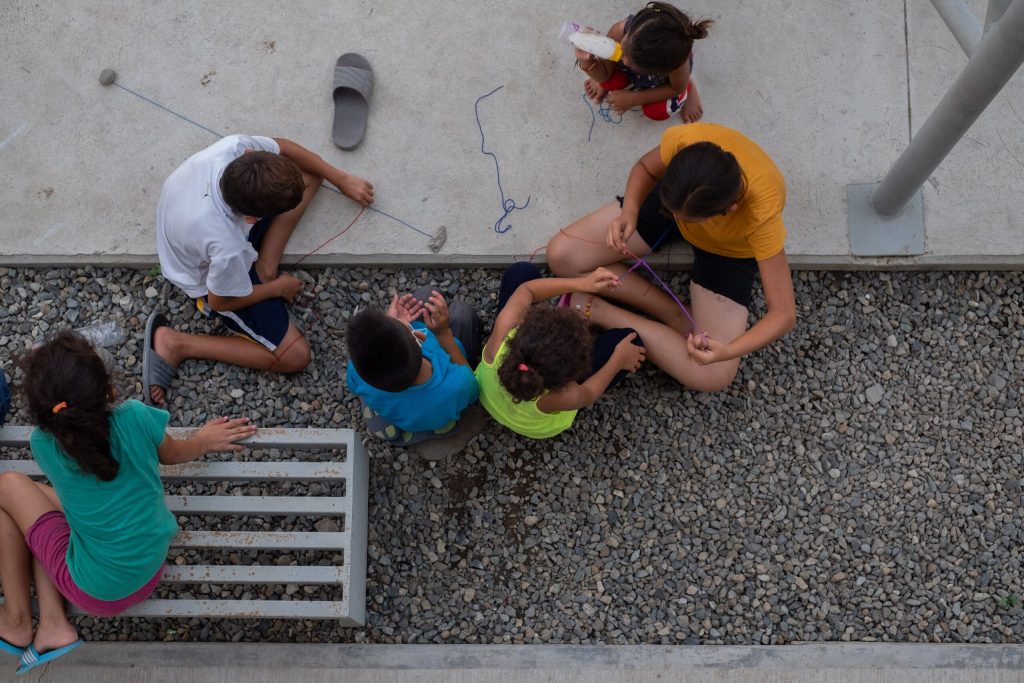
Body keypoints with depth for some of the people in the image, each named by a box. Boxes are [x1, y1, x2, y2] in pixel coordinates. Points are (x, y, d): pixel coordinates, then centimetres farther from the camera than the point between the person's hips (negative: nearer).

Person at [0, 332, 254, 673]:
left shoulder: (44, 445, -17)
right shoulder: (135, 418, -17)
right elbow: (172, 454, 6)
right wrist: (205, 440, 26)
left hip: (97, 590, -3)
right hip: (151, 571, 4)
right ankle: (52, 626, 12)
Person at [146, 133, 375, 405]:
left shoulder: (235, 148, -34)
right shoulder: (228, 248, -45)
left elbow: (284, 147, -11)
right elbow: (220, 301, -23)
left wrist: (342, 179, -6)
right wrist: (277, 288, -8)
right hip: (218, 280, -6)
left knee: (310, 173, -4)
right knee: (295, 356, -6)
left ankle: (263, 267, -3)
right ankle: (177, 345, -2)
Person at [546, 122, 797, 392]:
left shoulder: (762, 215, -42)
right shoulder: (684, 140, -37)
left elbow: (784, 313, -35)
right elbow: (645, 168, -11)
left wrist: (728, 351, -52)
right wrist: (630, 211, -31)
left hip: (728, 251, -2)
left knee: (714, 376, -16)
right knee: (562, 255, -14)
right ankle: (671, 315, -5)